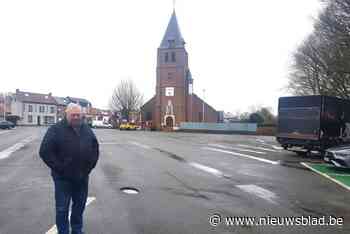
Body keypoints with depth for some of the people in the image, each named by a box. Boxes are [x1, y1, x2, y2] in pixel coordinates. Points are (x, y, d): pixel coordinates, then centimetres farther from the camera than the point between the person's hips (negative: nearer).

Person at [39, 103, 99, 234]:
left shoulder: (87, 130, 5)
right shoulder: (56, 129, -10)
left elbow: (95, 148, 13)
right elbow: (45, 151, -14)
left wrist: (90, 165, 3)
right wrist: (59, 168, -15)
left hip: (82, 177, 5)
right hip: (63, 178, -4)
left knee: (79, 206, 19)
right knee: (62, 209, 8)